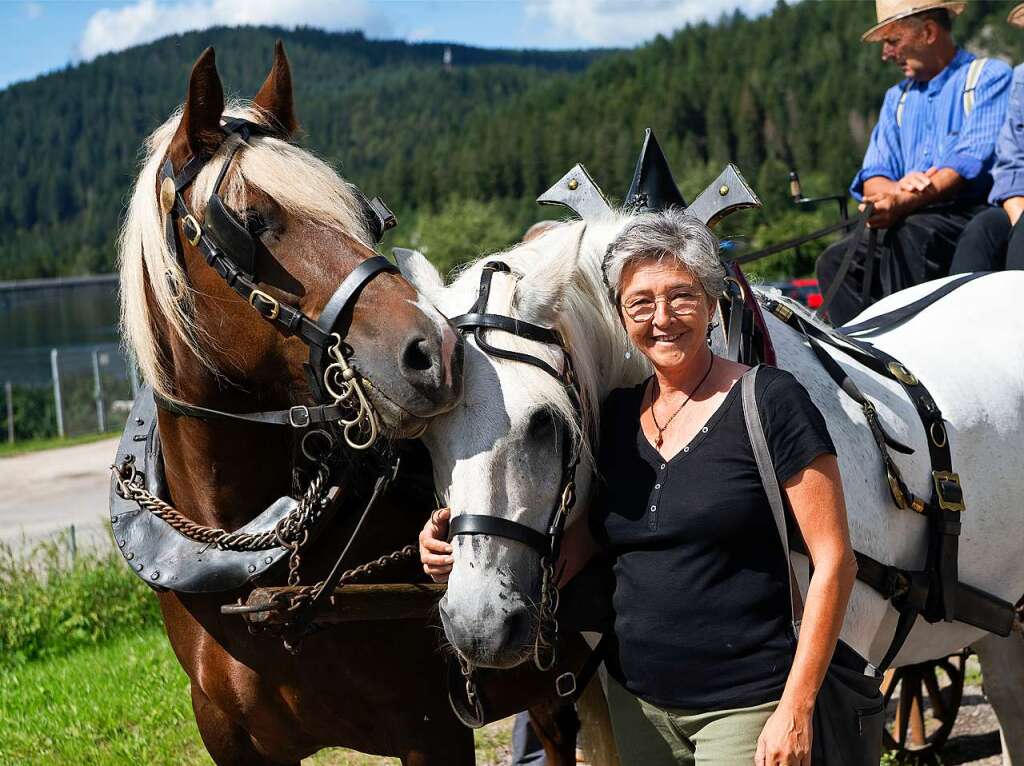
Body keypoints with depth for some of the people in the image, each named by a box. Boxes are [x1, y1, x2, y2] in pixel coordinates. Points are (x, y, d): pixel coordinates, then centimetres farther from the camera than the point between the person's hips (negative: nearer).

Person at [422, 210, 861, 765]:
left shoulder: (769, 402, -9)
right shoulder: (615, 416, 7)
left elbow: (833, 563, -11)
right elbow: (563, 555, 7)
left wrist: (795, 712, -15)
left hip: (744, 708, -5)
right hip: (638, 706, 5)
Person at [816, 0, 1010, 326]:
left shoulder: (989, 77, 3)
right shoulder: (897, 98, 25)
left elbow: (973, 162, -13)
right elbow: (872, 177, 13)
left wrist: (903, 203, -25)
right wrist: (897, 187, -13)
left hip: (972, 213, -6)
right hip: (906, 219, 6)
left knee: (908, 234, -36)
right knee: (835, 260, -18)